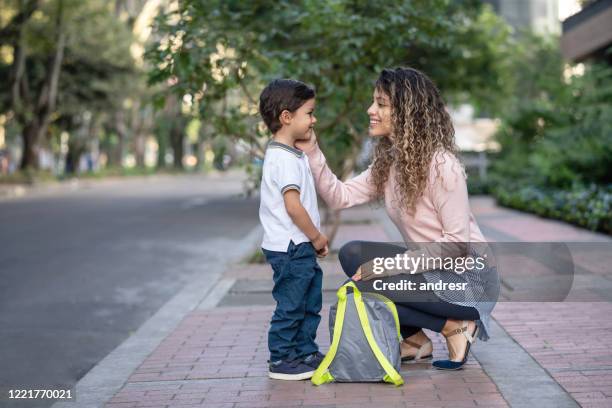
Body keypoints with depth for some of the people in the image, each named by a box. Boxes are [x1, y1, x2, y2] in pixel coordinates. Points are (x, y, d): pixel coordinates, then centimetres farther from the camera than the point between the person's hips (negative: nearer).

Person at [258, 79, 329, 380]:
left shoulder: (292, 154, 14)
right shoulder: (284, 158, -19)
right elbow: (293, 205, -24)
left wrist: (315, 237, 15)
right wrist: (317, 237, -13)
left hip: (300, 246, 11)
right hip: (290, 247, -11)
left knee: (310, 302, 18)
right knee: (290, 305, -1)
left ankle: (306, 352, 28)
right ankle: (281, 360, 9)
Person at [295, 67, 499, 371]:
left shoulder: (441, 164, -21)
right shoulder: (388, 162, 4)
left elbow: (458, 243, -22)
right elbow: (340, 196, -1)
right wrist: (311, 151, -10)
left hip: (469, 277, -8)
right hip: (432, 268, 8)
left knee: (367, 283, -20)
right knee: (353, 254, -2)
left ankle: (456, 327, -5)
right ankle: (415, 340, 6)